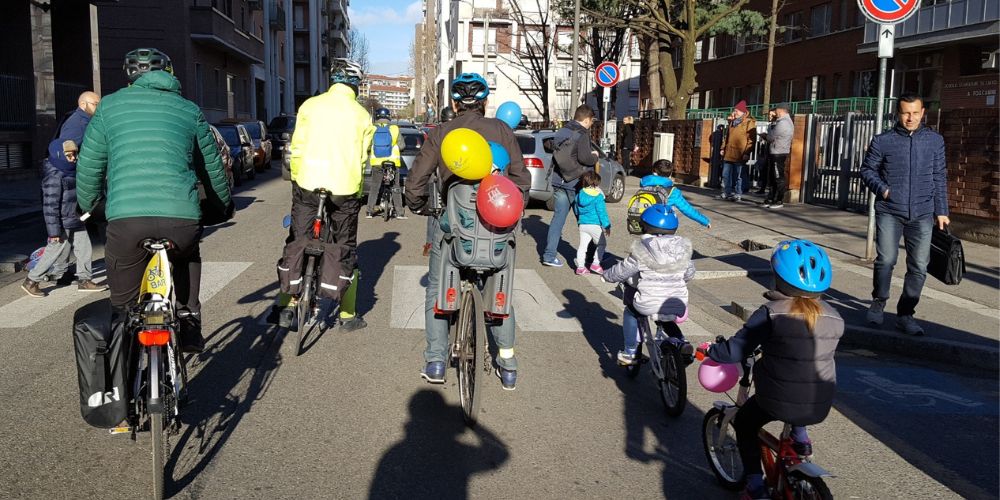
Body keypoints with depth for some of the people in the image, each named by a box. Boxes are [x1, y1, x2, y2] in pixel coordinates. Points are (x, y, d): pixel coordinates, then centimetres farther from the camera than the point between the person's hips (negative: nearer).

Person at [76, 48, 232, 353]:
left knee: (122, 305, 16)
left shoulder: (110, 106, 17)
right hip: (181, 218, 1)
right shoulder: (189, 110, 18)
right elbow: (212, 167, 25)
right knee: (187, 258, 35)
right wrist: (224, 205, 41)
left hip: (125, 218, -1)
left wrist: (87, 207, 36)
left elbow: (88, 166, 19)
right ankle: (189, 325, 25)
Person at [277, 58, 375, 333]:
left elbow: (297, 148, 3)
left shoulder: (310, 105, 2)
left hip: (307, 185, 0)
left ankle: (288, 306, 11)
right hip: (346, 190, 0)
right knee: (346, 249, 12)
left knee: (296, 245, 13)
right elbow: (362, 157, 5)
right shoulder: (362, 115, 2)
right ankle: (348, 315, 17)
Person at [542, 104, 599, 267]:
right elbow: (584, 157, -23)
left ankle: (549, 254, 3)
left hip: (559, 182, 6)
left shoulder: (561, 132, 9)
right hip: (576, 184, -6)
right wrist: (595, 156, -1)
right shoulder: (582, 134, -13)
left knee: (558, 217, 8)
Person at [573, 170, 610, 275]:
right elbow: (602, 212, -12)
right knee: (602, 244, 10)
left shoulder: (579, 194, 6)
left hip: (582, 224, 6)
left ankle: (580, 266, 6)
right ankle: (596, 264, 3)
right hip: (595, 224, -5)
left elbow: (576, 210, 17)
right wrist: (607, 226, -7)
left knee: (583, 245, 9)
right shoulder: (598, 196, -12)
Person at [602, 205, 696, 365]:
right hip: (678, 307, 4)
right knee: (665, 318, 36)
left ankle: (629, 352, 26)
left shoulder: (641, 250, -10)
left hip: (649, 306, -4)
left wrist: (606, 275, 17)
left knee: (630, 312, 27)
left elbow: (622, 271, -3)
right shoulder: (684, 248, 2)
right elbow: (689, 274, 16)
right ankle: (681, 343, 18)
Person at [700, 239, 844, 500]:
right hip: (820, 406, 4)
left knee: (744, 423, 25)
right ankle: (800, 437, 33)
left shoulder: (770, 314, -17)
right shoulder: (834, 318, -2)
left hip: (778, 403, -4)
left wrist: (709, 350, 2)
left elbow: (735, 351, -18)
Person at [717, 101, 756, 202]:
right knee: (726, 174, 9)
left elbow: (751, 139, -11)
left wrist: (747, 153, -16)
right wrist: (723, 148, 19)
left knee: (737, 175, -2)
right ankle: (726, 193, 19)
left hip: (739, 155, -7)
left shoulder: (749, 122, -6)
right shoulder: (732, 122, 17)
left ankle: (738, 194, 5)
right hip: (728, 154, 7)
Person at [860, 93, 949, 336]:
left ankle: (905, 314, 15)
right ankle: (878, 303, 16)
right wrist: (882, 189, -9)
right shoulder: (883, 141, 0)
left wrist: (941, 211, 8)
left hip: (922, 215, 2)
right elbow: (867, 169, 8)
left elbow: (939, 178, 10)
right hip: (889, 212, -2)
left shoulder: (935, 140, 6)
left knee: (919, 267, 2)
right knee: (886, 260, -9)